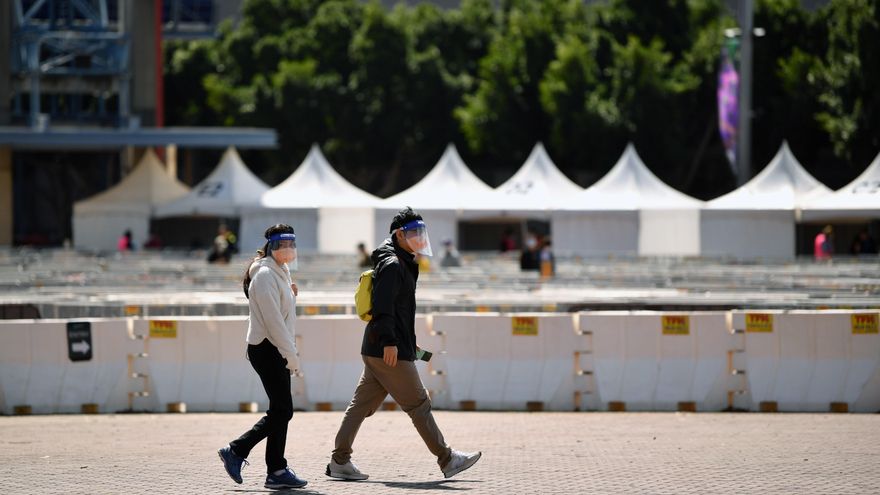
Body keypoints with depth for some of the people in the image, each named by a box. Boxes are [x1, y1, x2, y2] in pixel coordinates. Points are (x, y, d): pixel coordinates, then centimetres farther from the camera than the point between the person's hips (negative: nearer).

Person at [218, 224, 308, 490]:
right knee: (282, 410, -6)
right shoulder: (265, 275, -13)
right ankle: (277, 471, 0)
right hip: (267, 348, -10)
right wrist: (291, 355, -18)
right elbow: (273, 319, -18)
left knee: (279, 411, 9)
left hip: (275, 349, 10)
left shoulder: (280, 273, 18)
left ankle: (236, 451, 14)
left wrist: (291, 295, 7)